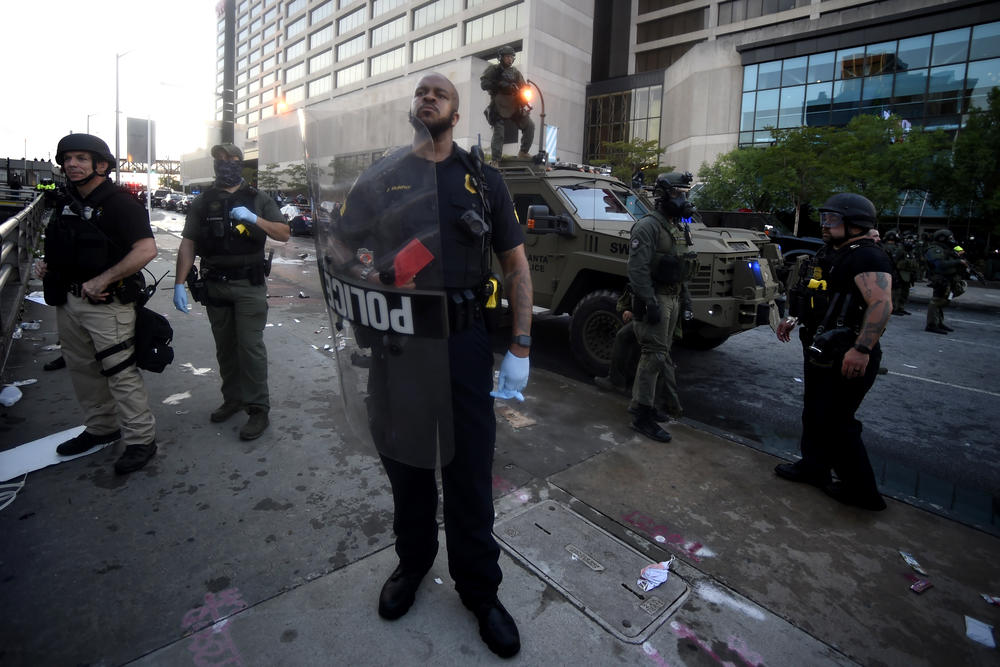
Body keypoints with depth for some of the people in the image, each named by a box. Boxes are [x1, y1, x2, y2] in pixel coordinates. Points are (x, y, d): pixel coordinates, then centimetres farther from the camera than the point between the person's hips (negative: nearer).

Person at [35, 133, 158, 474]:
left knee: (120, 372, -7)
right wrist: (47, 265, 7)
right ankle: (101, 428, 32)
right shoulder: (66, 203, 14)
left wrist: (101, 281, -22)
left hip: (106, 303, -9)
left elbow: (146, 250, -23)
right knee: (82, 369, 17)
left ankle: (140, 439, 3)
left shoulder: (119, 203, -11)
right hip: (68, 301, 9)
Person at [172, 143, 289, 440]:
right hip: (215, 285, 3)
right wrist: (179, 283, -5)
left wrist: (254, 219, -17)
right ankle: (233, 398, 26)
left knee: (250, 346, -6)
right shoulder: (203, 202, 10)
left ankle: (258, 408, 0)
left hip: (249, 285, -3)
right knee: (225, 347, 11)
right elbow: (187, 244, 4)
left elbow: (284, 234, -1)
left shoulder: (258, 200, 7)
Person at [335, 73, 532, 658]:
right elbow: (343, 249, 13)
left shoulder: (483, 179, 5)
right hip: (396, 343, 2)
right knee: (405, 461, 16)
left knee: (470, 470, 7)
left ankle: (479, 588, 28)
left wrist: (520, 350, -5)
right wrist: (363, 271, -12)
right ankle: (412, 564, 41)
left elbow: (517, 265, 3)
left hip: (464, 341, -1)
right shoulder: (381, 177, 8)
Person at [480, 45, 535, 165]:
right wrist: (500, 84, -17)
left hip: (514, 107, 5)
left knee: (529, 126, -2)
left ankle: (523, 152, 9)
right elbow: (484, 84, -8)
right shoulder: (493, 70, 4)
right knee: (498, 133, -14)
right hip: (499, 107, -5)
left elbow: (524, 88, 13)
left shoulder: (515, 72, 16)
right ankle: (495, 161, -11)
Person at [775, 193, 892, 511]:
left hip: (847, 358, -10)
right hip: (821, 352, 10)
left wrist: (862, 348, -37)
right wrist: (793, 318, 21)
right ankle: (813, 467, 35)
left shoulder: (867, 257, -18)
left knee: (836, 422, -3)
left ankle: (862, 491, 13)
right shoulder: (830, 253, 14)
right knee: (814, 413, 19)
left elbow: (881, 303, -30)